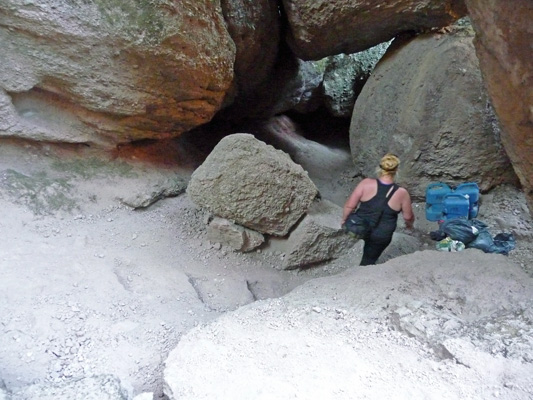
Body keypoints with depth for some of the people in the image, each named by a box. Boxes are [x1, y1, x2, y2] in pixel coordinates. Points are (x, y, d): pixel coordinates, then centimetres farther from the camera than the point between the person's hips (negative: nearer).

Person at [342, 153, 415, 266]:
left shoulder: (366, 183, -19)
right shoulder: (401, 193, -17)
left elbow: (349, 206, -15)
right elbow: (408, 217, -2)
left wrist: (344, 220, 4)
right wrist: (410, 224, 21)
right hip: (381, 237, -1)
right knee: (368, 261, 20)